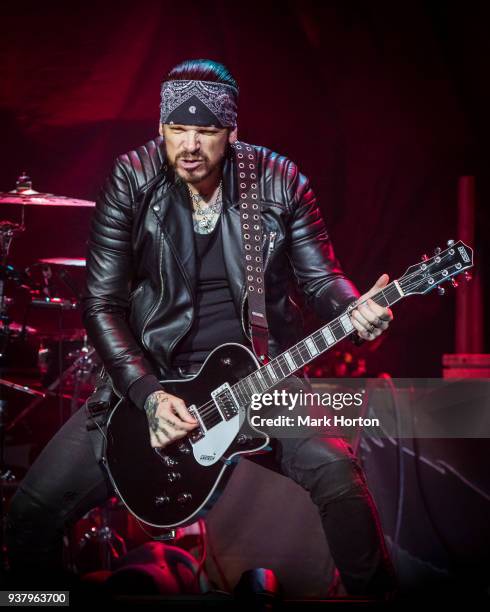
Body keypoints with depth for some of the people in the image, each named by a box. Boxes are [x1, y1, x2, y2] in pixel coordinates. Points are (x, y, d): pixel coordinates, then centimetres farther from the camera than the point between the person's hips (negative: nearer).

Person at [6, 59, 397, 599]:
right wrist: (148, 395, -19)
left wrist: (354, 308, -22)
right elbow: (102, 303, -8)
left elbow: (320, 276, 2)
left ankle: (372, 591, 0)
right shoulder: (131, 181, -7)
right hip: (149, 377, 0)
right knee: (35, 506, -11)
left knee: (337, 473, -26)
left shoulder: (280, 183, -4)